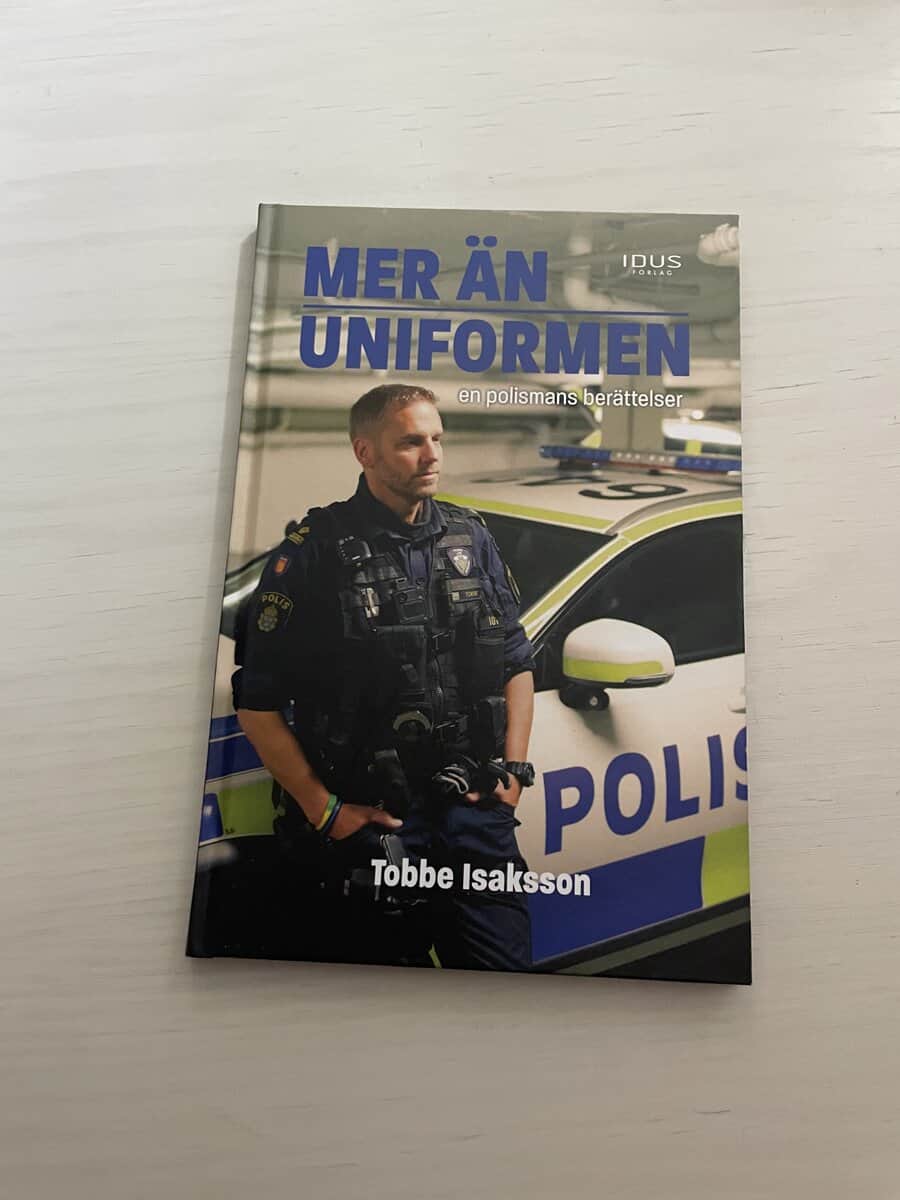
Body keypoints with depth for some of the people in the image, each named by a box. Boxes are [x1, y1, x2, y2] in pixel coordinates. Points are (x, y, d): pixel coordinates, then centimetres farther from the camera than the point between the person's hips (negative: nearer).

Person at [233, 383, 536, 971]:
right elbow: (258, 702, -7)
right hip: (364, 823, -3)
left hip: (474, 814, 3)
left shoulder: (471, 537, 7)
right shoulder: (316, 552, -7)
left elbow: (517, 663, 14)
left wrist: (514, 768, 4)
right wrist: (322, 809, -8)